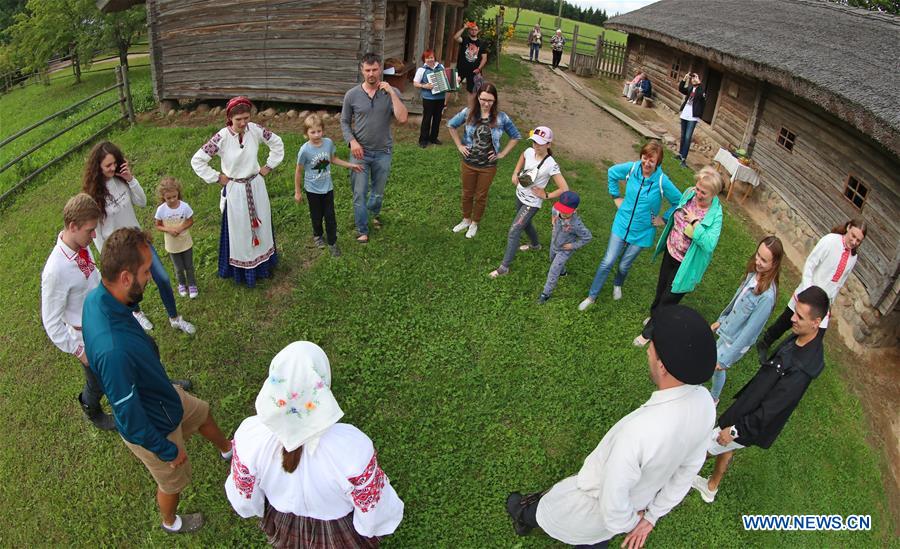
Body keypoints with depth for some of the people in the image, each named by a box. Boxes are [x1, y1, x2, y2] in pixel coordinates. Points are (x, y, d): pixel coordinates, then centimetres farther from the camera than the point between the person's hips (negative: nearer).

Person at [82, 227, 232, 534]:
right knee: (173, 481, 23)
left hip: (161, 393, 7)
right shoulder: (114, 350, -47)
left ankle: (227, 450, 65)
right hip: (155, 427, -7)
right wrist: (167, 451, -15)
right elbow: (129, 418, -32)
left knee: (201, 414, 33)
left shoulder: (97, 298, -20)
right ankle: (171, 523, 56)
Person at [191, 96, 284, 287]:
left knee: (261, 225, 18)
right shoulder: (222, 138, -21)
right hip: (235, 191, -3)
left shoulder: (255, 130, -12)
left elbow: (277, 143, 6)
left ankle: (264, 264, 39)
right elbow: (197, 160, -16)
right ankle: (242, 270, 28)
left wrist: (269, 166, 3)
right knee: (240, 231, 10)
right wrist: (217, 177, -11)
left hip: (257, 186, 4)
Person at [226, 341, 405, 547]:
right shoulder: (352, 446, -44)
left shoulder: (250, 435, -34)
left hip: (283, 525, 2)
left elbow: (243, 498, -13)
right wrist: (390, 511, -1)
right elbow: (374, 508, -24)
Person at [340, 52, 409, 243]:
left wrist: (391, 93, -24)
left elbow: (402, 119, -21)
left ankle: (374, 213, 49)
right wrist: (352, 141, -12)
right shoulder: (352, 95, -7)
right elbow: (344, 122, 4)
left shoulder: (392, 93, -8)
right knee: (359, 194, 4)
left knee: (378, 191, 18)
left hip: (383, 152, 1)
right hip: (360, 152, -1)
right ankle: (362, 230, 21)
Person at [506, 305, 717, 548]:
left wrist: (629, 522, -9)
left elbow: (612, 501, -34)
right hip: (637, 498, 6)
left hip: (598, 501, -5)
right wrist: (651, 516, 6)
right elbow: (690, 465, -5)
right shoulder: (704, 402, -22)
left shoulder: (637, 431, -48)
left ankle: (525, 517, 62)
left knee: (553, 508, 28)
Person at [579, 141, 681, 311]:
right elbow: (611, 172, 7)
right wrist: (616, 196, 5)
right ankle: (591, 296, 19)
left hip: (642, 232, -1)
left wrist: (664, 219, -6)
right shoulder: (631, 168, -14)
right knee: (607, 262, 2)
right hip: (621, 225, 1)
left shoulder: (662, 181, -22)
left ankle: (617, 285, 51)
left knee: (624, 265, 15)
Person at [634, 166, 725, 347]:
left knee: (669, 298, 11)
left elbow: (709, 245, -35)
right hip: (670, 252, 6)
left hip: (686, 264, -6)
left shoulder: (715, 215, -27)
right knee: (661, 287, 27)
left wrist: (695, 223, -37)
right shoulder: (689, 193, -11)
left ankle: (649, 331, 31)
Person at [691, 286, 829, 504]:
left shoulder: (802, 367, -37)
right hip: (749, 406, 8)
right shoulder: (801, 337, -10)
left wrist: (735, 429, -21)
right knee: (725, 448, 28)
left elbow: (771, 408, -30)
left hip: (753, 423, -8)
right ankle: (711, 487, 51)